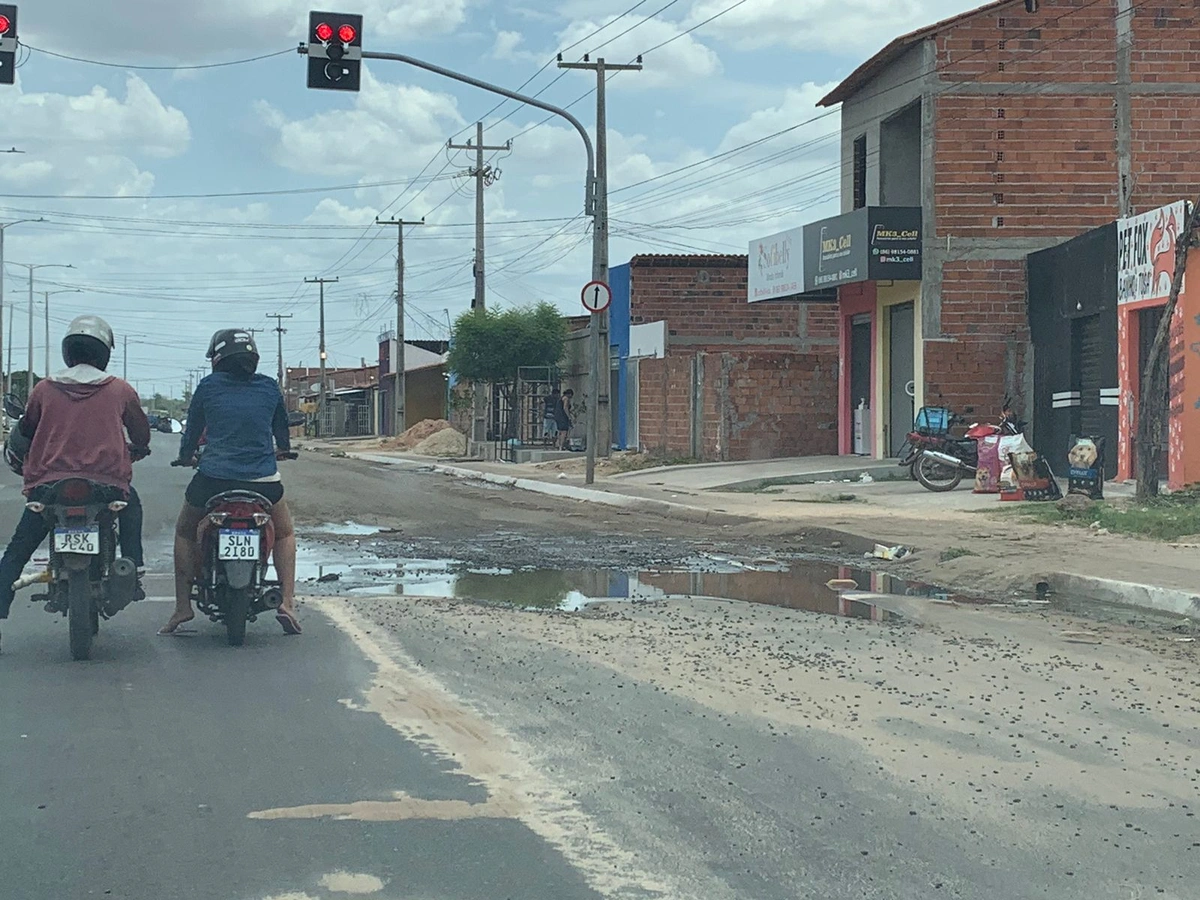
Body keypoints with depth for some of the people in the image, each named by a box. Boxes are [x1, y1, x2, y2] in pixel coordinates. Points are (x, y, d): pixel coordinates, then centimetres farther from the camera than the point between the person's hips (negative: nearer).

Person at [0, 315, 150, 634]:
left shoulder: (44, 389, 6)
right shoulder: (120, 390, 5)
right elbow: (141, 434, 17)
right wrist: (135, 451, 40)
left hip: (48, 484, 0)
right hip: (107, 482, 0)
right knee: (131, 504, 33)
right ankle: (134, 571, 22)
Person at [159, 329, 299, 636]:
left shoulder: (208, 387, 2)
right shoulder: (269, 388, 8)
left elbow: (192, 431, 12)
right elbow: (282, 431, 23)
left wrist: (186, 456, 34)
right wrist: (282, 449, 46)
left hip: (214, 477, -1)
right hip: (263, 479, 1)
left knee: (185, 532, 25)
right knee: (284, 533, 26)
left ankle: (182, 606, 16)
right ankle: (287, 602, 10)